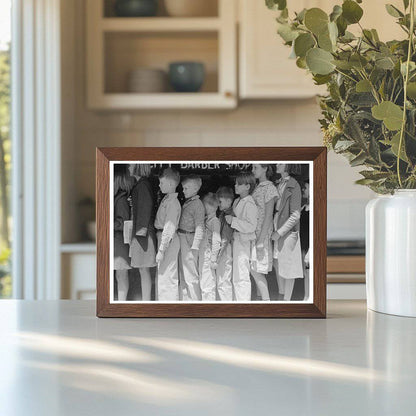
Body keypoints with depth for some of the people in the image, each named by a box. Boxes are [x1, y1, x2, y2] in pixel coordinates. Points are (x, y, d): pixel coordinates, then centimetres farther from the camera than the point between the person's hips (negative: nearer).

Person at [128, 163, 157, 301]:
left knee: (143, 269, -6)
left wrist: (143, 228, -22)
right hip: (139, 232, 10)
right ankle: (145, 301, 17)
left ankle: (146, 302, -2)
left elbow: (147, 205, -20)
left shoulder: (143, 184, -13)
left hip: (143, 233, -10)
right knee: (143, 270, 12)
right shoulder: (140, 184, 16)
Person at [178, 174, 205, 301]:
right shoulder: (186, 203, 14)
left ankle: (196, 301, -1)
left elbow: (199, 227, -15)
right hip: (181, 239, 9)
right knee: (183, 276, 14)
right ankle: (185, 299, 22)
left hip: (190, 240, -9)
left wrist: (195, 247, -19)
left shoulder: (198, 204, -11)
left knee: (191, 276, -6)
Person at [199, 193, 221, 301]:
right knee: (202, 283, 14)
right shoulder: (205, 219, 13)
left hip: (208, 256, -8)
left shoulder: (215, 221, -12)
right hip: (202, 256, 8)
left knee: (208, 284, -5)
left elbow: (216, 241, -15)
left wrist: (213, 259, -17)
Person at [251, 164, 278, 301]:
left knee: (255, 270, -10)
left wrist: (261, 241, -19)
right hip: (253, 234, 8)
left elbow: (268, 216, -15)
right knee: (258, 272, 7)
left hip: (262, 234, -8)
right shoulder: (258, 187, 16)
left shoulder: (269, 188, -10)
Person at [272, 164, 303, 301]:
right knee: (277, 264, 12)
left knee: (287, 266, 1)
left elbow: (295, 216, -16)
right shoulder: (279, 184, 8)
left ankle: (287, 299, 10)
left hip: (287, 231, -7)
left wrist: (279, 232, -18)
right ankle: (281, 295, 25)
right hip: (276, 229, 7)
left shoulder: (294, 186, -14)